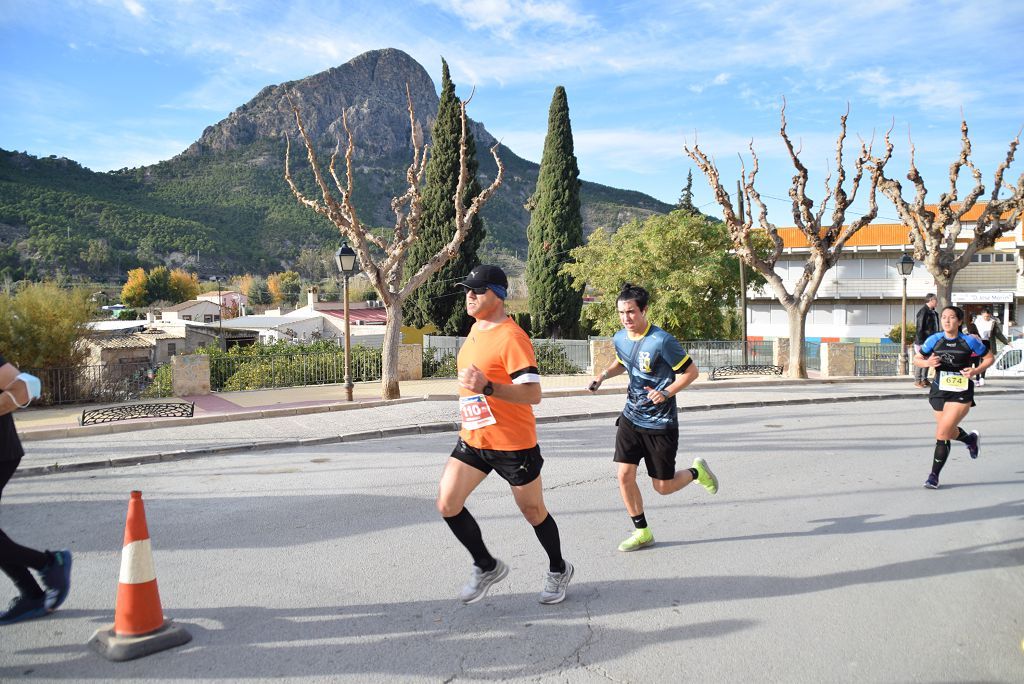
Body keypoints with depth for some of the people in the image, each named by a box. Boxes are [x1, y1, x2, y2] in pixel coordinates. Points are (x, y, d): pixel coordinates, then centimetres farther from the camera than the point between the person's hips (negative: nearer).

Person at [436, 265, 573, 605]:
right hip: (472, 438, 8)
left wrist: (487, 388, -37)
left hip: (512, 443, -7)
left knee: (533, 512, 10)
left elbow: (533, 394, -27)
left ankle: (558, 570, 37)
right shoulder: (476, 328, 7)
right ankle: (487, 567, 19)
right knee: (447, 504, -2)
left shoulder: (512, 337, -21)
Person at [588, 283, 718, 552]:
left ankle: (696, 471, 36)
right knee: (624, 475, -4)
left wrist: (667, 392, -25)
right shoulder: (619, 338, -1)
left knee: (663, 487, 4)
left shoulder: (662, 341, -21)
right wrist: (605, 374, 1)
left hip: (660, 424, -5)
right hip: (631, 417, 5)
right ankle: (642, 532, 15)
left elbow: (691, 371, -12)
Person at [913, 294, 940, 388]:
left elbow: (935, 327, 18)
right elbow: (920, 328, -18)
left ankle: (924, 379, 22)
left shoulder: (934, 312, 13)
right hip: (923, 341, -9)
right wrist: (920, 341, -20)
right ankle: (917, 380, 4)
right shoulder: (923, 311, -14)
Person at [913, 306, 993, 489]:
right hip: (939, 391, 4)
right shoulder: (934, 340, -2)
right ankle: (971, 439, 54)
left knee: (942, 433, -12)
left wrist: (976, 371, -12)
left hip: (961, 393, -4)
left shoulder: (969, 341, -7)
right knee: (948, 432, 18)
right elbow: (916, 359, 6)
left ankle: (934, 475, 1)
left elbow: (989, 358, 5)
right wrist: (927, 363, -15)